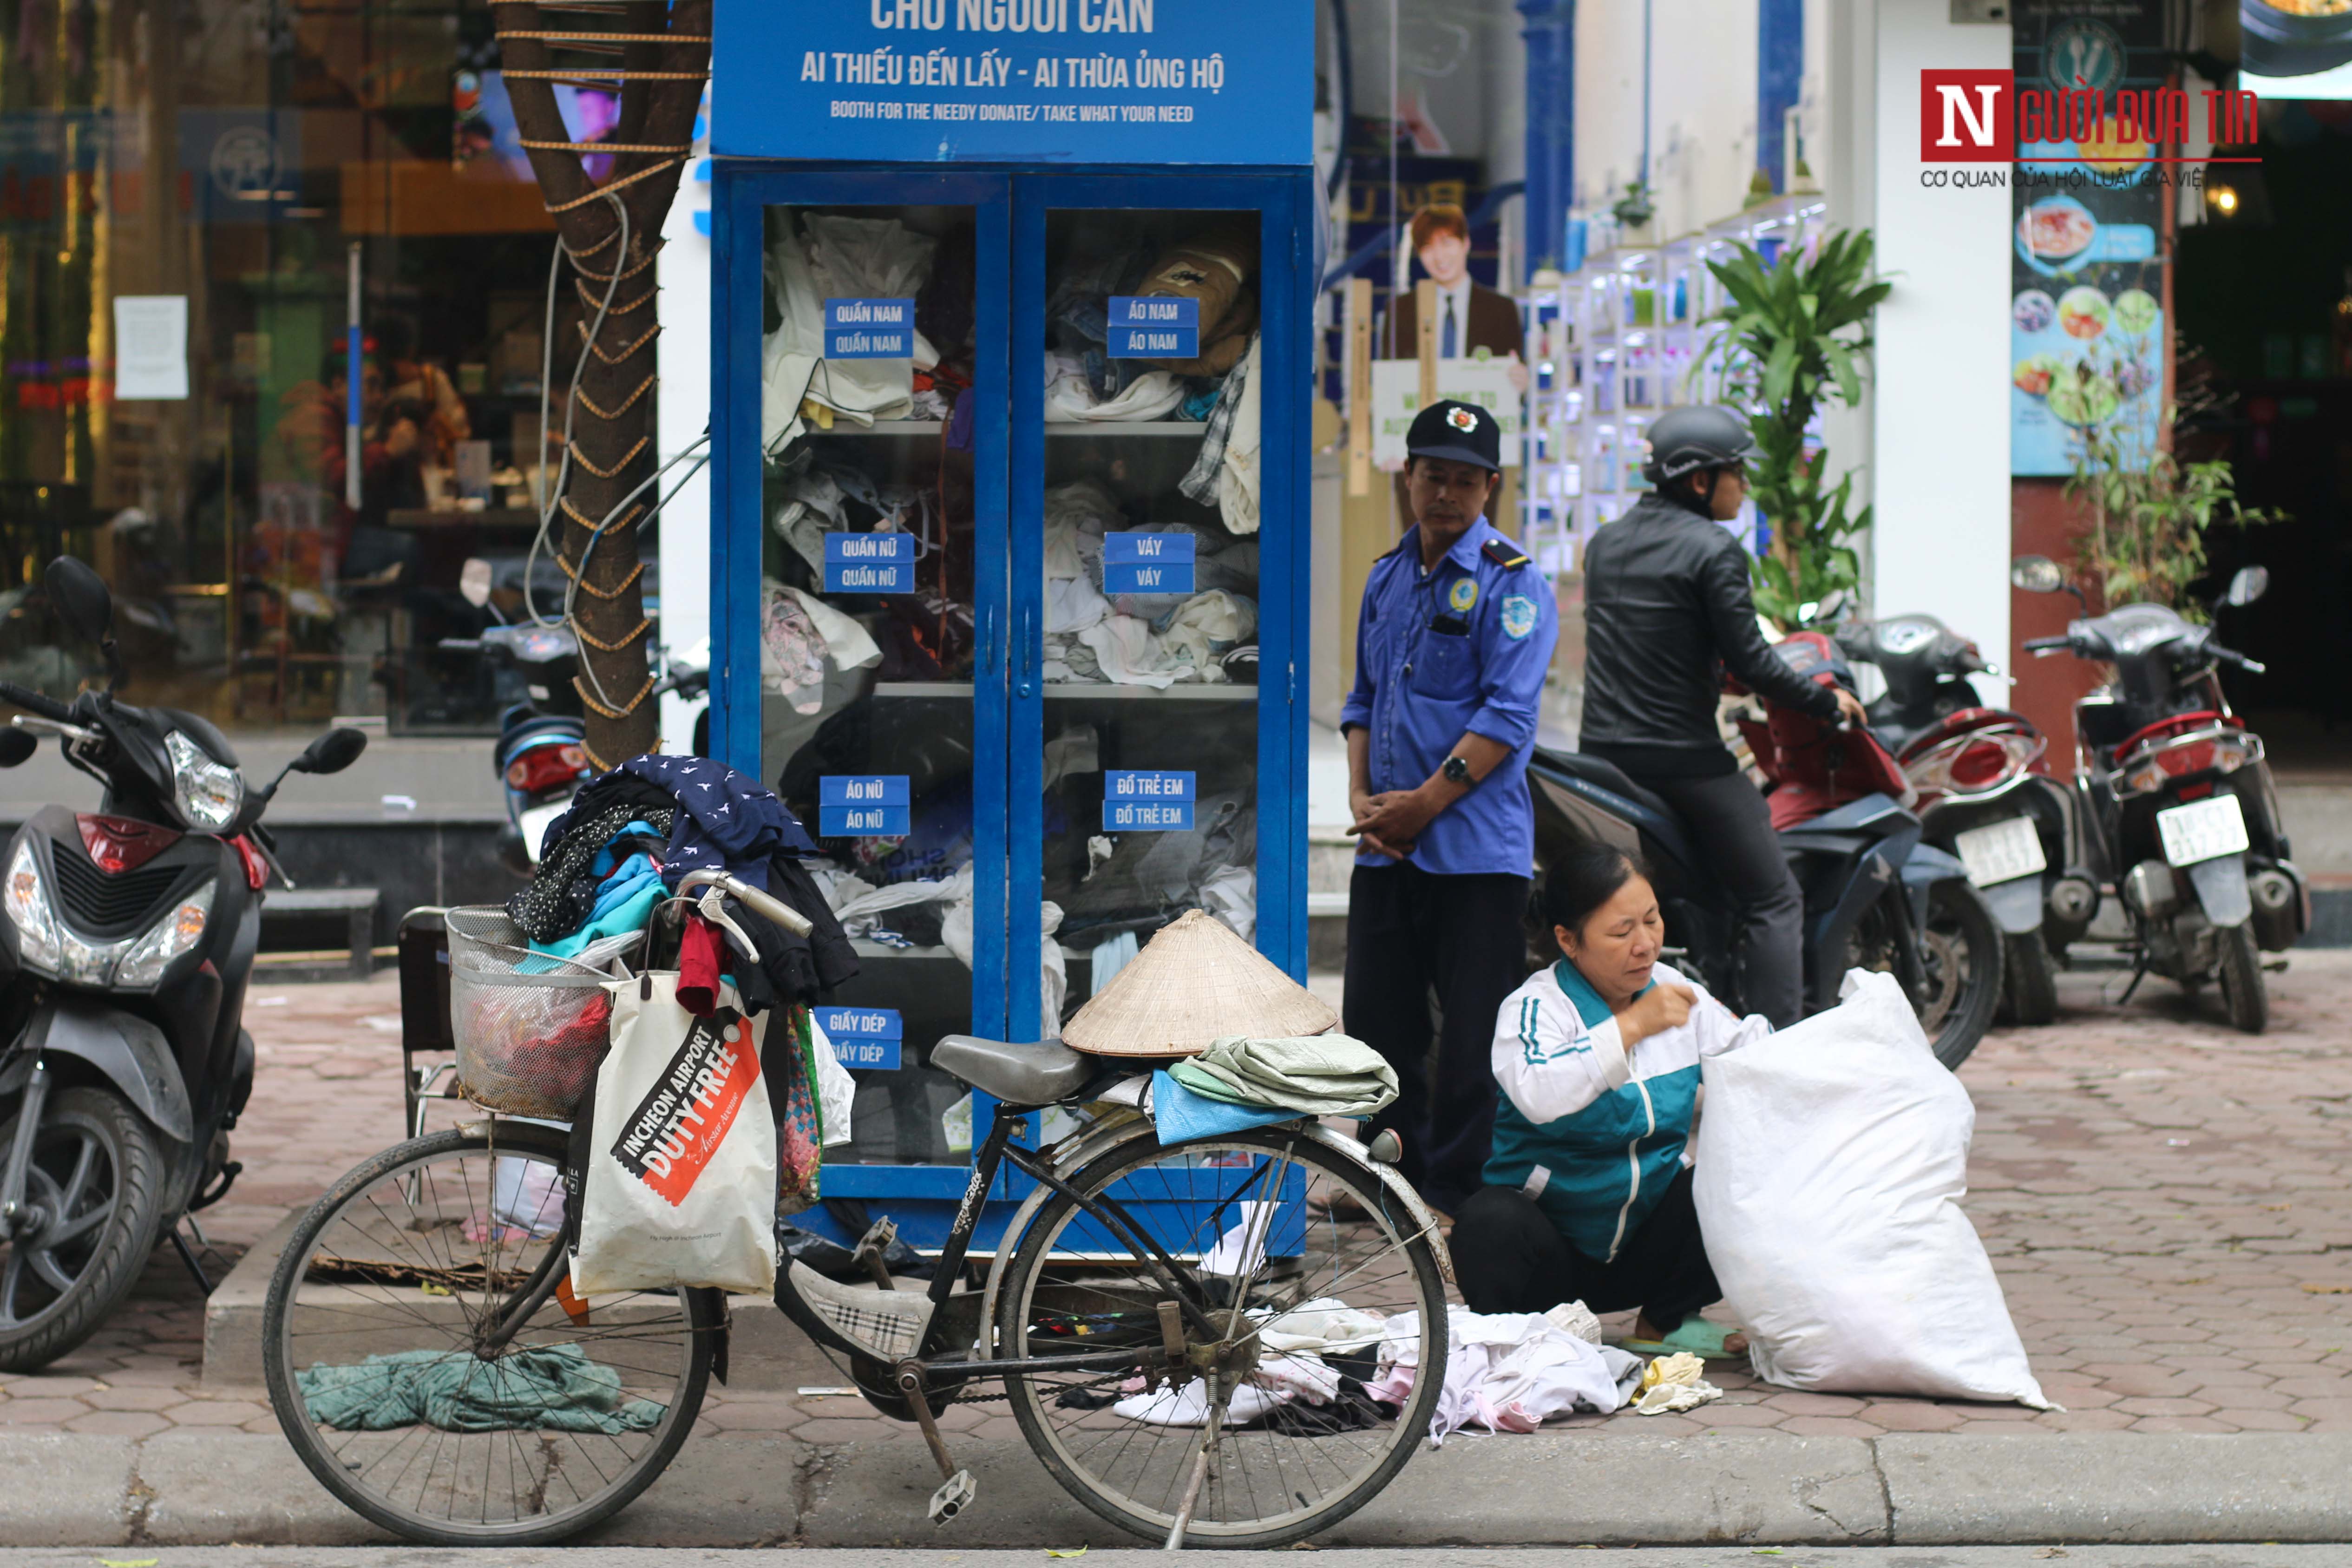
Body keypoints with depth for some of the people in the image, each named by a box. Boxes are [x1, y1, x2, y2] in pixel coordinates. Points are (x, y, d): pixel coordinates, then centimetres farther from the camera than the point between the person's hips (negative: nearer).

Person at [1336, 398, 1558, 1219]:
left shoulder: (1511, 582, -6)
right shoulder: (1387, 577, 14)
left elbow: (1507, 716, -13)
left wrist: (1424, 803, -15)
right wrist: (1361, 797, 4)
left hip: (1475, 849, -6)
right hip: (1385, 846, 6)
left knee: (1473, 1035, -3)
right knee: (1378, 1020, 9)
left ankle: (1457, 1190, 7)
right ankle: (1399, 1174, 22)